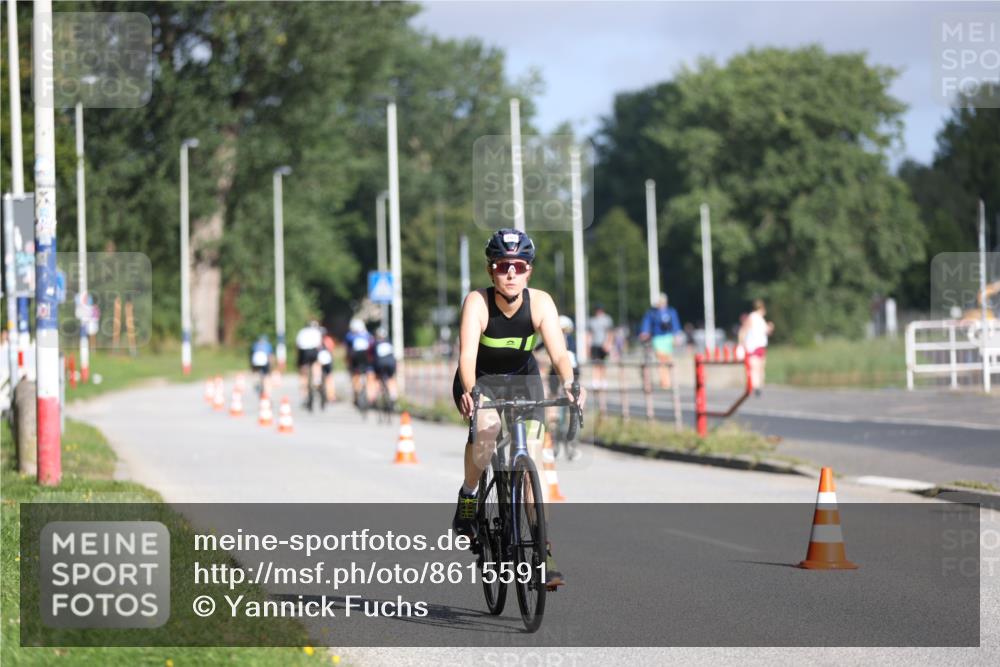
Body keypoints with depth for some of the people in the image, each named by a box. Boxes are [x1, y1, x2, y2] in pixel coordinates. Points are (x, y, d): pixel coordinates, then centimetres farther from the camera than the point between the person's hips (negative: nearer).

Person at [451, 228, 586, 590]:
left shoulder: (540, 303, -20)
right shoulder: (477, 302, -25)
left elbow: (558, 350, -31)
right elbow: (467, 352, -37)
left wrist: (569, 384, -51)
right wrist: (468, 391, -55)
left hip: (523, 380, 2)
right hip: (480, 381, -2)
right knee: (486, 427, -33)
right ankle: (469, 494, -6)